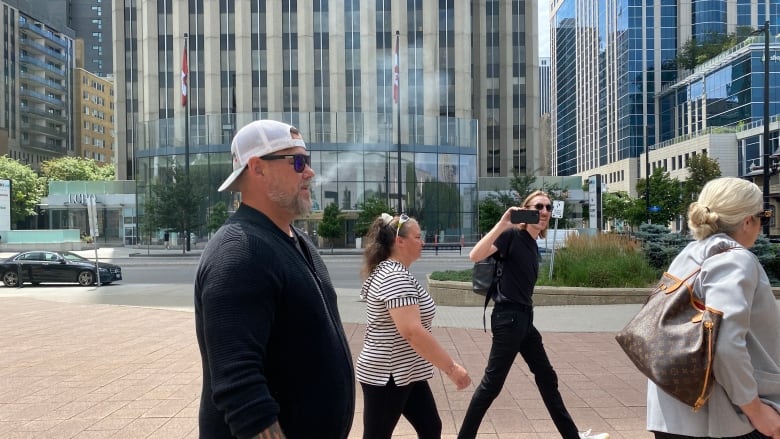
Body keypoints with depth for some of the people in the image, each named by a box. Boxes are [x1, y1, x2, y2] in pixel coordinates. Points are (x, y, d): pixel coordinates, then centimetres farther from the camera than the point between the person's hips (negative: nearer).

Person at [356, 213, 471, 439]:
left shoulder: (388, 271, 10)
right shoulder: (396, 277, -23)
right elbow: (412, 332, -30)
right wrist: (451, 368, -25)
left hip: (405, 372, 10)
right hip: (387, 376, -10)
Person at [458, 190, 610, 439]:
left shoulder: (533, 244, 11)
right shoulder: (512, 235, -12)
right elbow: (474, 256, -26)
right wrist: (502, 224, -30)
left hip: (524, 317, 9)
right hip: (508, 317, -9)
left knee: (547, 377, 18)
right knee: (492, 383, -2)